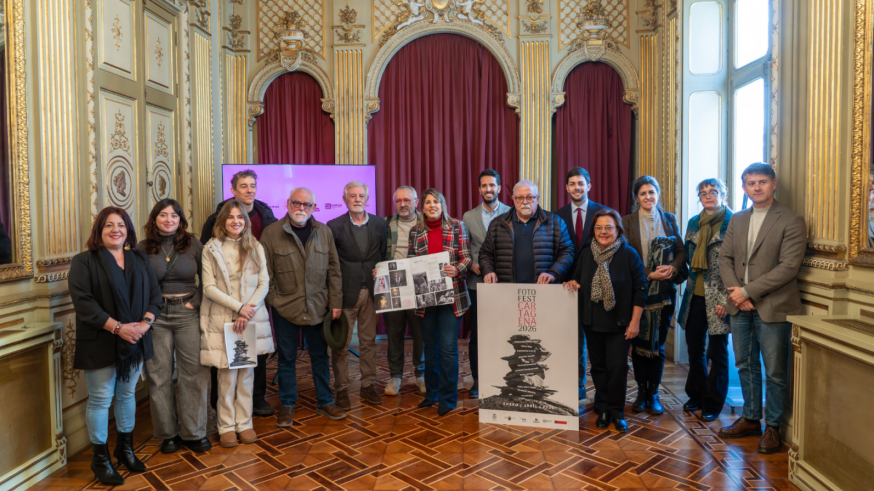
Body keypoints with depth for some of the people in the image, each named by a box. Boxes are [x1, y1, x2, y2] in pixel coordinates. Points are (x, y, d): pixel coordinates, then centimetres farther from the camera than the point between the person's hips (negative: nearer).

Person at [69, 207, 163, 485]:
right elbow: (83, 302, -14)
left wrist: (145, 322, -12)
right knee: (100, 399, 3)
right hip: (101, 344, -4)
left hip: (135, 342, 4)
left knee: (127, 395, 15)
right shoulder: (84, 261, -3)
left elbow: (155, 295, 6)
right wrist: (117, 327, -20)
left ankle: (125, 449, 29)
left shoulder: (140, 260, 10)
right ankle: (100, 459, 17)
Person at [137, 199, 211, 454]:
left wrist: (195, 301, -3)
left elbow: (206, 278, 7)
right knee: (159, 375, 4)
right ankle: (168, 433, 18)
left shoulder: (193, 244, 4)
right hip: (155, 316, 0)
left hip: (187, 313, 0)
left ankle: (193, 433, 11)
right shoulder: (142, 248, 4)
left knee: (194, 373, -2)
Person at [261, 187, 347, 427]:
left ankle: (325, 402, 26)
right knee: (287, 358, 10)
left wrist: (336, 302, 1)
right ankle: (287, 406, 24)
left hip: (318, 306, 2)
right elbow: (266, 273, -3)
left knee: (320, 356, 12)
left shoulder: (324, 232, 4)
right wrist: (270, 304, -6)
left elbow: (333, 270, 5)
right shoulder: (272, 233, -4)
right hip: (285, 308, -2)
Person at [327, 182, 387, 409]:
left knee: (369, 341, 11)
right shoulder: (334, 226, -3)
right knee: (341, 344, 4)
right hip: (345, 293, -3)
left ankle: (368, 385, 23)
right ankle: (341, 389, 17)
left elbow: (384, 256, 8)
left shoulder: (379, 224, 6)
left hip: (371, 291, 3)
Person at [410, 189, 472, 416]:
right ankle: (432, 393, 28)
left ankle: (448, 397, 10)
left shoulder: (457, 226, 1)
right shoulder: (416, 232, 9)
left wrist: (457, 270, -20)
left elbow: (466, 258, -2)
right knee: (430, 346, 13)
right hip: (425, 296, 3)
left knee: (448, 347, -4)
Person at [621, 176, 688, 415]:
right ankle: (642, 392, 15)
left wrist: (673, 268, -12)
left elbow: (681, 250, 8)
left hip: (664, 290, 2)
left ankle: (654, 393, 14)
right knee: (639, 342, 3)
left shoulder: (669, 220, 11)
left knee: (658, 343, 4)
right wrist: (650, 274, -14)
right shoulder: (628, 221, 3)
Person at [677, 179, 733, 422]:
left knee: (717, 352, 5)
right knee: (694, 347, 13)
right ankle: (695, 396, 29)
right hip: (695, 295, 5)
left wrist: (726, 299, -15)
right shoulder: (693, 223, 11)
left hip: (718, 299, -5)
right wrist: (693, 280, 8)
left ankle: (713, 404, 17)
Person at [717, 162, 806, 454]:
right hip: (740, 307, 5)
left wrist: (748, 291, -16)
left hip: (772, 307, -5)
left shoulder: (791, 221, -7)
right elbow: (725, 258, 9)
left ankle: (773, 427, 20)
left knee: (775, 372, 4)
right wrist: (735, 290, -8)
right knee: (745, 365, 15)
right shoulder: (737, 220, 12)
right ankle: (751, 419, 29)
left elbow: (788, 267, -14)